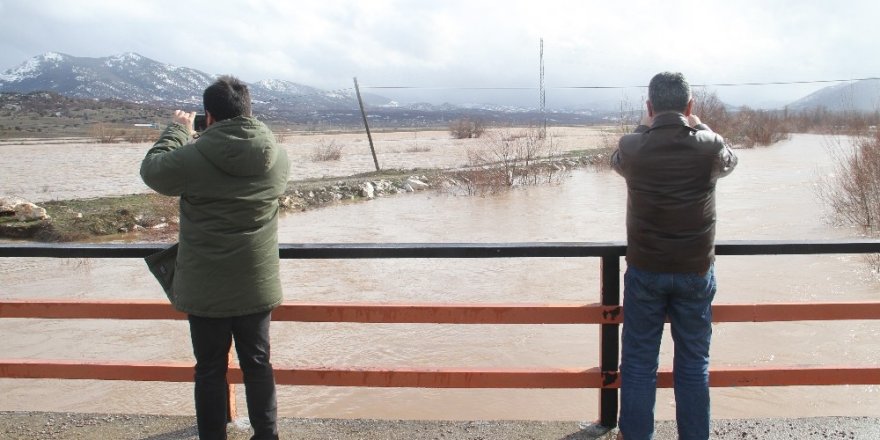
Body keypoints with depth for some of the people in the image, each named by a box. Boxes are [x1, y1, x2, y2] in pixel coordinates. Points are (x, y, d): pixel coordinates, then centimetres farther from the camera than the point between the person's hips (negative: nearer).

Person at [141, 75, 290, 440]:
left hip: (205, 289, -3)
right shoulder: (277, 156, -7)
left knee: (210, 370, 13)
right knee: (258, 364, 17)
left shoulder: (193, 157, -18)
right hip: (258, 286, 3)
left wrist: (178, 130, 11)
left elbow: (152, 169, 0)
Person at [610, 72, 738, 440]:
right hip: (695, 271, 1)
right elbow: (730, 160, 14)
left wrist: (645, 127, 18)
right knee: (694, 364, 13)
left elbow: (616, 161, 14)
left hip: (645, 271, 0)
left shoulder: (632, 148, -11)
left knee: (638, 363, 10)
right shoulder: (708, 147, -11)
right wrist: (698, 126, 20)